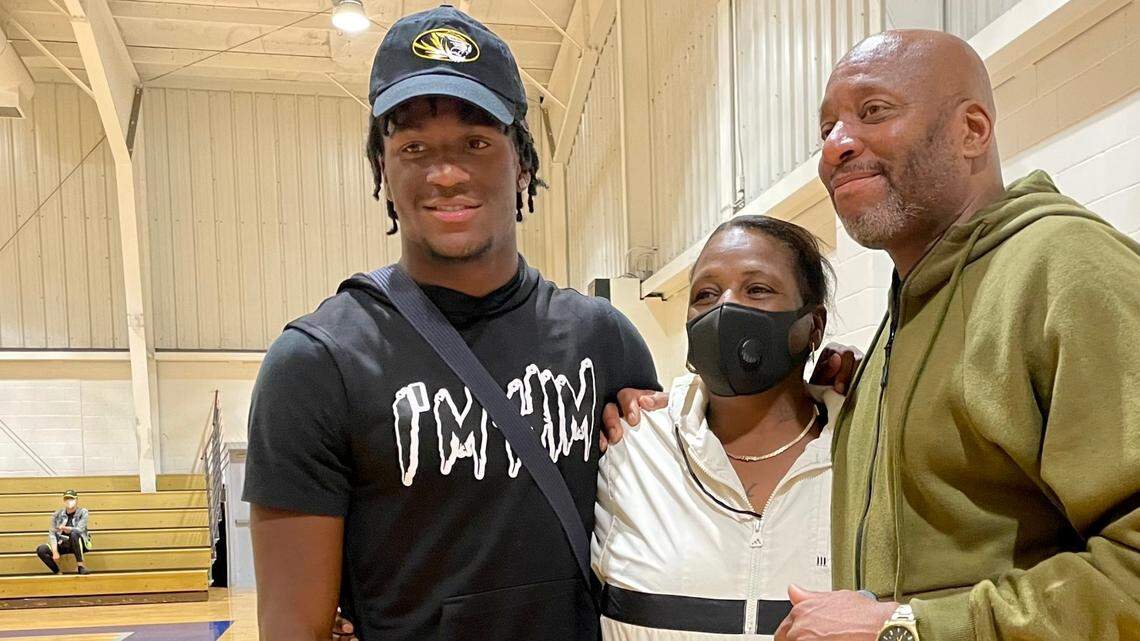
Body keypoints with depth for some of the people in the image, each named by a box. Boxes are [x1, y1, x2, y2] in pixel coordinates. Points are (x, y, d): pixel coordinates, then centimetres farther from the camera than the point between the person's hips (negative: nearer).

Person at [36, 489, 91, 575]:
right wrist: (55, 551, -17)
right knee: (41, 550, -20)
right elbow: (52, 534, -3)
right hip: (62, 545, 3)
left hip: (78, 544, -3)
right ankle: (57, 572, -7)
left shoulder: (83, 512, -5)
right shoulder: (57, 514, 1)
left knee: (74, 534, -36)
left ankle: (80, 566, -31)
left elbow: (80, 530, -18)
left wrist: (66, 528, -39)